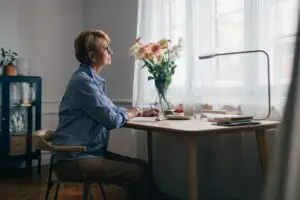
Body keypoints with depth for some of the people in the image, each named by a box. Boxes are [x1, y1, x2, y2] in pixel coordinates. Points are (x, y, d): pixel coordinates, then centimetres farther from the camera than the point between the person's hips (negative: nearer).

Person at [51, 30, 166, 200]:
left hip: (91, 152, 10)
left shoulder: (94, 80, 15)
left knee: (142, 166, 0)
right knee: (137, 174, -18)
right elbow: (112, 119, -19)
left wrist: (140, 113, 14)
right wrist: (129, 113, 1)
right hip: (74, 159, -10)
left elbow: (111, 109, 25)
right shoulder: (83, 81, -17)